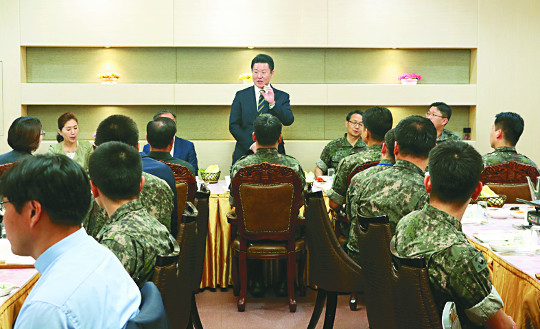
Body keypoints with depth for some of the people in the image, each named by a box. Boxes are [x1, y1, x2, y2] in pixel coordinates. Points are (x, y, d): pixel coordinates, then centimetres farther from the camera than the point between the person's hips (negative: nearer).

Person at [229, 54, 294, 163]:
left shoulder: (282, 97, 7)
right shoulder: (241, 96, 9)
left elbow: (288, 121, -7)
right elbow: (233, 125, 4)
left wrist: (273, 103, -22)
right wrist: (251, 144, -9)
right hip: (245, 153, 1)